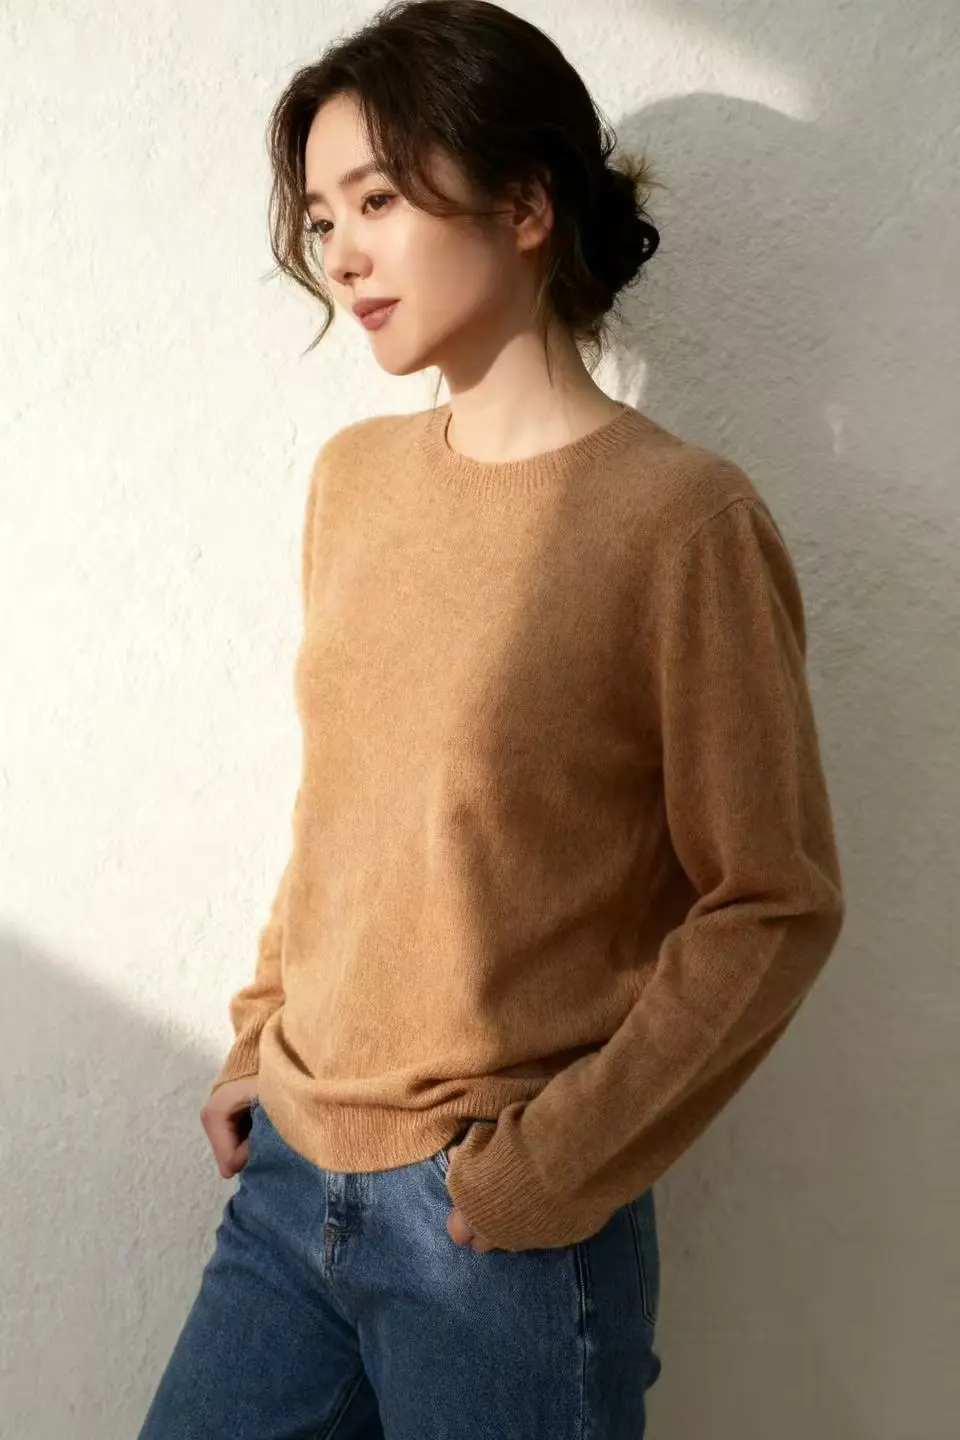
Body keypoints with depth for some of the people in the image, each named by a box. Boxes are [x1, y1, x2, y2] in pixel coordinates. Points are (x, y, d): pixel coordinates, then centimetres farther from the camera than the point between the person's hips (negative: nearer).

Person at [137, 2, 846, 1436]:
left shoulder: (680, 517, -15)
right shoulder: (354, 476, 4)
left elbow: (776, 904, -12)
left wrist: (553, 1166, -13)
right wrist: (258, 1037, 8)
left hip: (500, 1231, -5)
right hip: (289, 1176, 5)